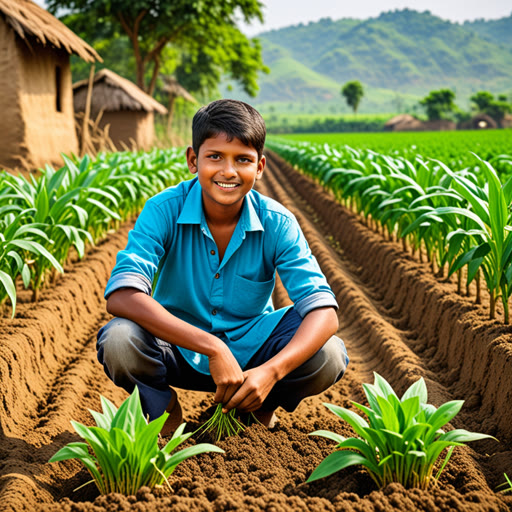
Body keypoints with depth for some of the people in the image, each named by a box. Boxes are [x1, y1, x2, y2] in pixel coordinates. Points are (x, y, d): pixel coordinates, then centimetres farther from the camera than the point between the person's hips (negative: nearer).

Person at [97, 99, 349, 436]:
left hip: (252, 348, 2)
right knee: (118, 342, -32)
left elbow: (324, 312, -22)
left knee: (329, 357, -24)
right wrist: (211, 347, -42)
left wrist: (271, 370, -40)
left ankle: (258, 407, 8)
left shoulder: (277, 224, -16)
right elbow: (121, 295, -34)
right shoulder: (164, 211, -20)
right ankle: (163, 407, 2)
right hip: (179, 350, -1)